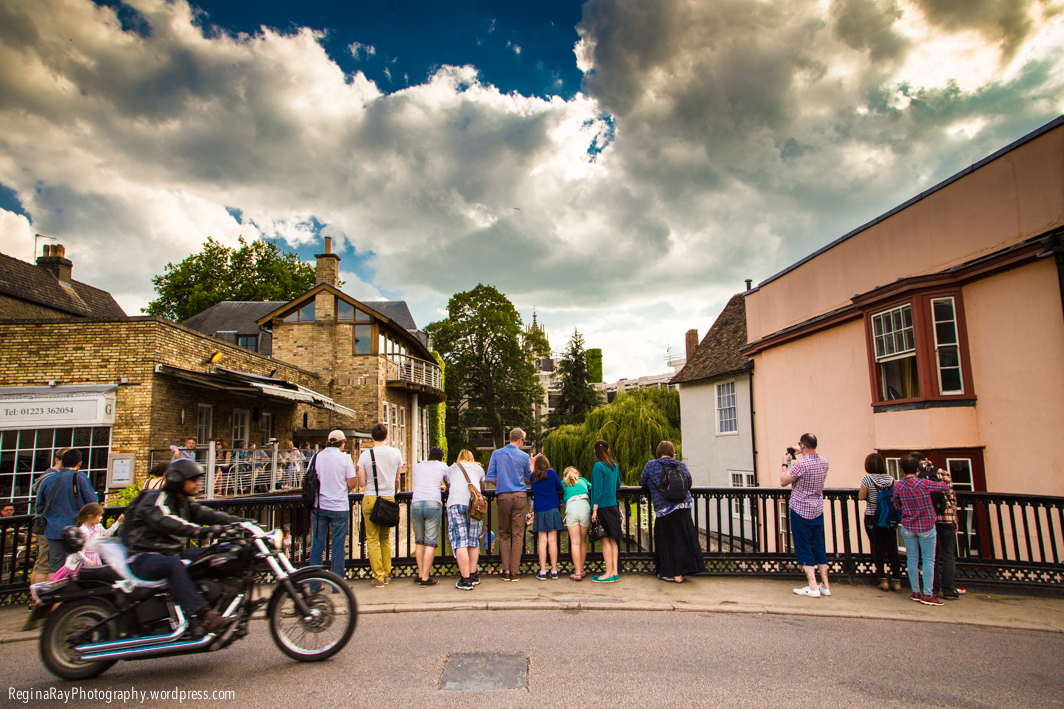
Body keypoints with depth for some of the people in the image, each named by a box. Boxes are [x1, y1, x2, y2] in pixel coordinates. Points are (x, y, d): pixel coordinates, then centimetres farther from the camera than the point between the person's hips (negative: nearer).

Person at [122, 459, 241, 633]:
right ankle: (206, 616, -47)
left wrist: (238, 521, -14)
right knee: (174, 566, -38)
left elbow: (206, 514, 2)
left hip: (173, 552, 9)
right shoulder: (155, 499, -12)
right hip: (144, 558, -9)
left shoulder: (184, 503, 15)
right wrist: (198, 531, -46)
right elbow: (164, 521, -32)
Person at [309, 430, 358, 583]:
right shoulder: (344, 457, -7)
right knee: (338, 546, 4)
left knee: (317, 545, 9)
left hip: (319, 506, 3)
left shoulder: (316, 457, 2)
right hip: (339, 507, -3)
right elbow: (352, 483, -8)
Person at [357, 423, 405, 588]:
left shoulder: (365, 455, -4)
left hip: (370, 499, -2)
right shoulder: (396, 453, 2)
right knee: (385, 538, 16)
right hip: (388, 499, 2)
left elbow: (361, 482, -2)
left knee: (372, 539, 4)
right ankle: (386, 574, 20)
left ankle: (378, 577, 3)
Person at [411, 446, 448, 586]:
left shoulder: (418, 466, 25)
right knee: (430, 543, -2)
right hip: (433, 503, -3)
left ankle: (420, 574, 13)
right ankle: (425, 578, -4)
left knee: (419, 541, 13)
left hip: (416, 504, 3)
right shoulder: (442, 466, 16)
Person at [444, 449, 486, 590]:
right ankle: (473, 575, 17)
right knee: (473, 541, 12)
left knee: (460, 541, -5)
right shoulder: (478, 468, 27)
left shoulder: (451, 468, 26)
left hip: (455, 503, -1)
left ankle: (466, 580, -9)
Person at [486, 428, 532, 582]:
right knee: (518, 535, 3)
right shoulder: (524, 456, 3)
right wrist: (532, 465, 36)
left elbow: (490, 477, 4)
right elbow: (529, 476, 18)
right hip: (520, 496, 0)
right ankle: (515, 572, 3)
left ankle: (506, 570, 6)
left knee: (504, 534, 9)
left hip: (503, 496, 1)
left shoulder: (497, 454, 4)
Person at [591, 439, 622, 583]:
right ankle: (615, 572, 15)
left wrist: (595, 509, -15)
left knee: (606, 540, -2)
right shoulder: (614, 466, 7)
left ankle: (609, 574, 2)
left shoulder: (598, 466, -14)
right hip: (613, 506, 7)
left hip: (603, 507, -7)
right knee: (613, 540, 10)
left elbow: (598, 489, -17)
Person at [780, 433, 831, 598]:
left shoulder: (800, 464, -21)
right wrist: (801, 453, 24)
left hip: (801, 512, -6)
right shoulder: (824, 462, 0)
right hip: (818, 511, 6)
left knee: (803, 549, 1)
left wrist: (785, 463, 0)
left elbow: (783, 481, -11)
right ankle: (825, 585, 17)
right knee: (818, 547, 14)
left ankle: (813, 587, 0)